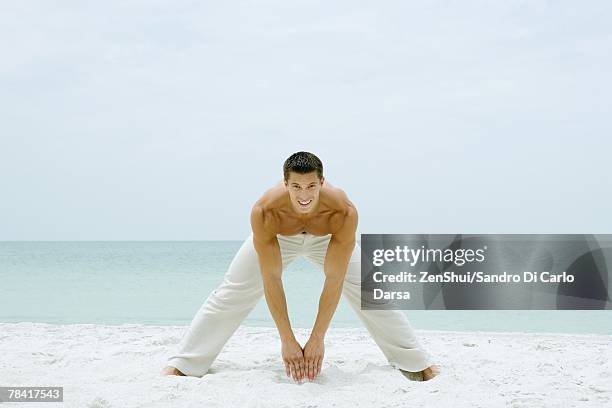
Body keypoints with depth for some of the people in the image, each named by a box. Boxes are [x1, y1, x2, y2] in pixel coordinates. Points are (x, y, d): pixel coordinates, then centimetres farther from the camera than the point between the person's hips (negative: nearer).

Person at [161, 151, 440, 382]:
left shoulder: (344, 212, -42)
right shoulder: (264, 212, -42)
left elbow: (334, 282, -35)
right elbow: (271, 281, -35)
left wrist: (317, 339, -33)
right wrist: (287, 341, -33)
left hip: (328, 239, 0)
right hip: (276, 237, 0)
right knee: (229, 296, -5)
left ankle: (418, 363, 12)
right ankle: (182, 365, 6)